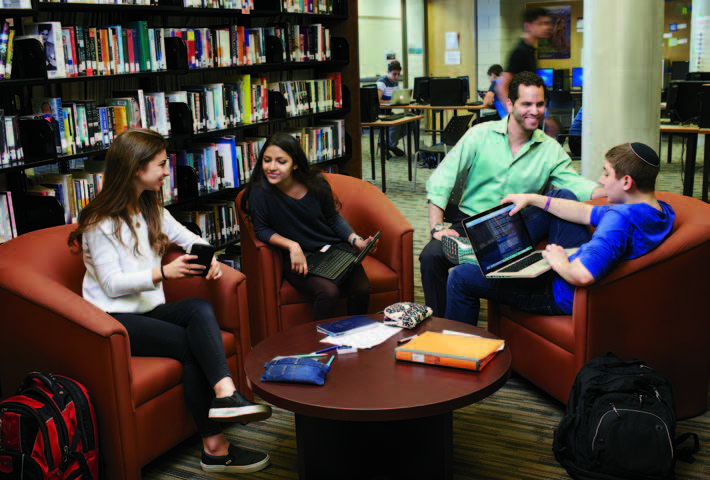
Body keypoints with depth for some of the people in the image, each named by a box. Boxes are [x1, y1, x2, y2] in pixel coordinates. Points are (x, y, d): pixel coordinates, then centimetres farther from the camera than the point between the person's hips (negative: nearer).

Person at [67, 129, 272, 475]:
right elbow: (112, 284, -15)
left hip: (149, 309, 6)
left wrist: (210, 259, -5)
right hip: (114, 319, -6)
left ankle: (225, 394, -46)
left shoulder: (152, 210, 15)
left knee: (201, 309, -27)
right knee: (191, 345, -27)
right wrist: (162, 273, -28)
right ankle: (214, 446, -24)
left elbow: (190, 239, 18)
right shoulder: (101, 222, -9)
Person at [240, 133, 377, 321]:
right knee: (328, 291, -31)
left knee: (361, 289, -21)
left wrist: (356, 240, -5)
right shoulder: (260, 192, -14)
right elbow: (262, 229, -4)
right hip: (299, 259, -3)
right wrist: (292, 246, -19)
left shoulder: (316, 183, -5)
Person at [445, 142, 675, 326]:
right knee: (564, 195, 21)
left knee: (461, 277, -3)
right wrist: (533, 199, 8)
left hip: (565, 297, -10)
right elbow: (586, 214, 5)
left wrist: (559, 263, -25)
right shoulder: (662, 210, -4)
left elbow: (582, 276, -48)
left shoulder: (621, 219, -35)